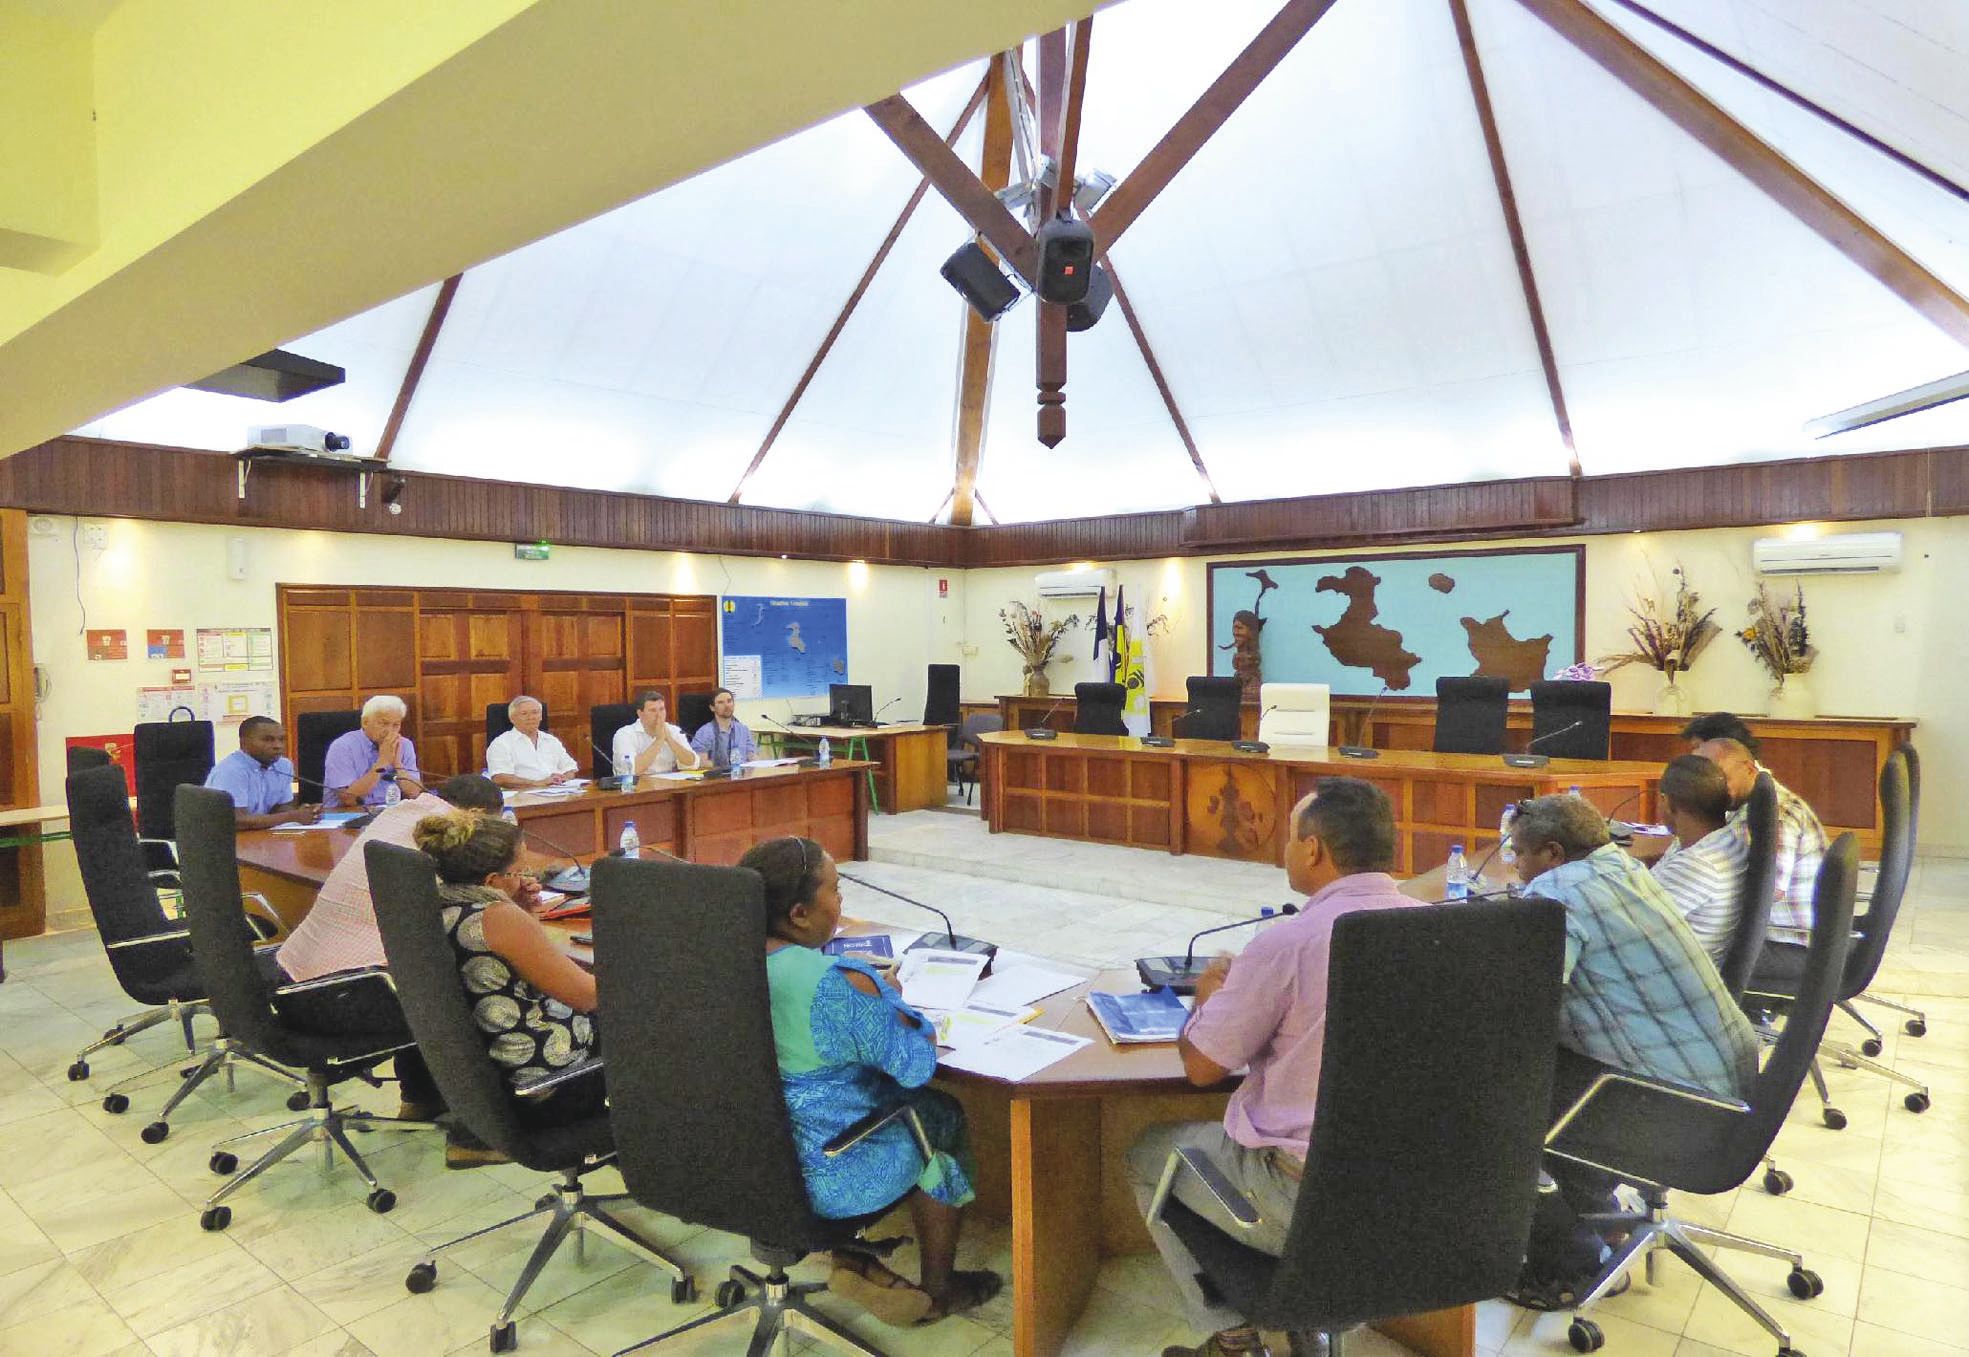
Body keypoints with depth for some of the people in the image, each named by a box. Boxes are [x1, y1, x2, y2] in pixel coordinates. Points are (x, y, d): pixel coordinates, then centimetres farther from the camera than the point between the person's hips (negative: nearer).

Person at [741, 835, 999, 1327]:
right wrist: (898, 1008, -1)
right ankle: (936, 1291, 34)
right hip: (823, 1177, -7)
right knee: (947, 1118, 19)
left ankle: (850, 1260, 28)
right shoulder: (839, 983, -30)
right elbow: (915, 1065, -18)